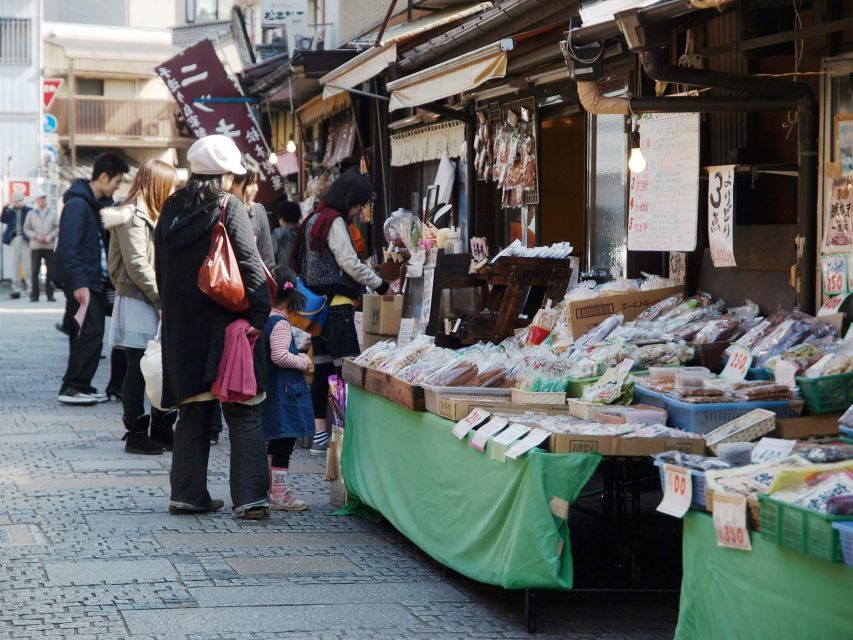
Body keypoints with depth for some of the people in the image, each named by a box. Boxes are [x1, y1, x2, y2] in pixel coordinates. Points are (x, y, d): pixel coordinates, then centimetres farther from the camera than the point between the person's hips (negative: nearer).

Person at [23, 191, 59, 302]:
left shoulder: (52, 213, 6)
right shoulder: (31, 214, 6)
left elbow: (57, 227, 4)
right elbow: (27, 229, 5)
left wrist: (51, 236, -11)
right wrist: (35, 236, -10)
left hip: (49, 246, 1)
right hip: (35, 246, -1)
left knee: (51, 271, 2)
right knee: (34, 271, -3)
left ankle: (50, 294, 10)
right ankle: (34, 295, 2)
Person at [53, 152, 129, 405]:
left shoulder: (101, 203, 15)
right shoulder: (77, 204, -14)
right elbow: (68, 248, -21)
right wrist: (78, 283, -26)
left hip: (96, 280, 9)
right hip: (82, 282, -9)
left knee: (91, 334, 10)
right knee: (90, 334, -10)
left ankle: (80, 386, 16)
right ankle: (72, 387, -5)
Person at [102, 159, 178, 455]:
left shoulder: (151, 216, 19)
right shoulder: (133, 217, -12)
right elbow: (137, 266, -18)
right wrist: (163, 298, -16)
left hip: (154, 305, 9)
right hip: (138, 305, -9)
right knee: (138, 370, -3)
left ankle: (161, 430, 17)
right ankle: (136, 434, 3)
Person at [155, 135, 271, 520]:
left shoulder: (171, 210, 9)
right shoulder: (229, 209, -8)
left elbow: (161, 270, 15)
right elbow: (250, 266, -13)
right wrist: (260, 314, -10)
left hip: (181, 326, 5)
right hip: (224, 324, -5)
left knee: (193, 413, 14)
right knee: (244, 415, -2)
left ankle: (187, 494, 15)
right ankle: (250, 498, -6)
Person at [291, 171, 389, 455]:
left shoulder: (313, 219, 18)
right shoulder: (334, 222, -11)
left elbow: (299, 264, 20)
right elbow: (349, 263, -15)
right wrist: (380, 284, -4)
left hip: (316, 303, 10)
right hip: (336, 304, -10)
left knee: (322, 369, 9)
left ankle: (319, 435, 10)